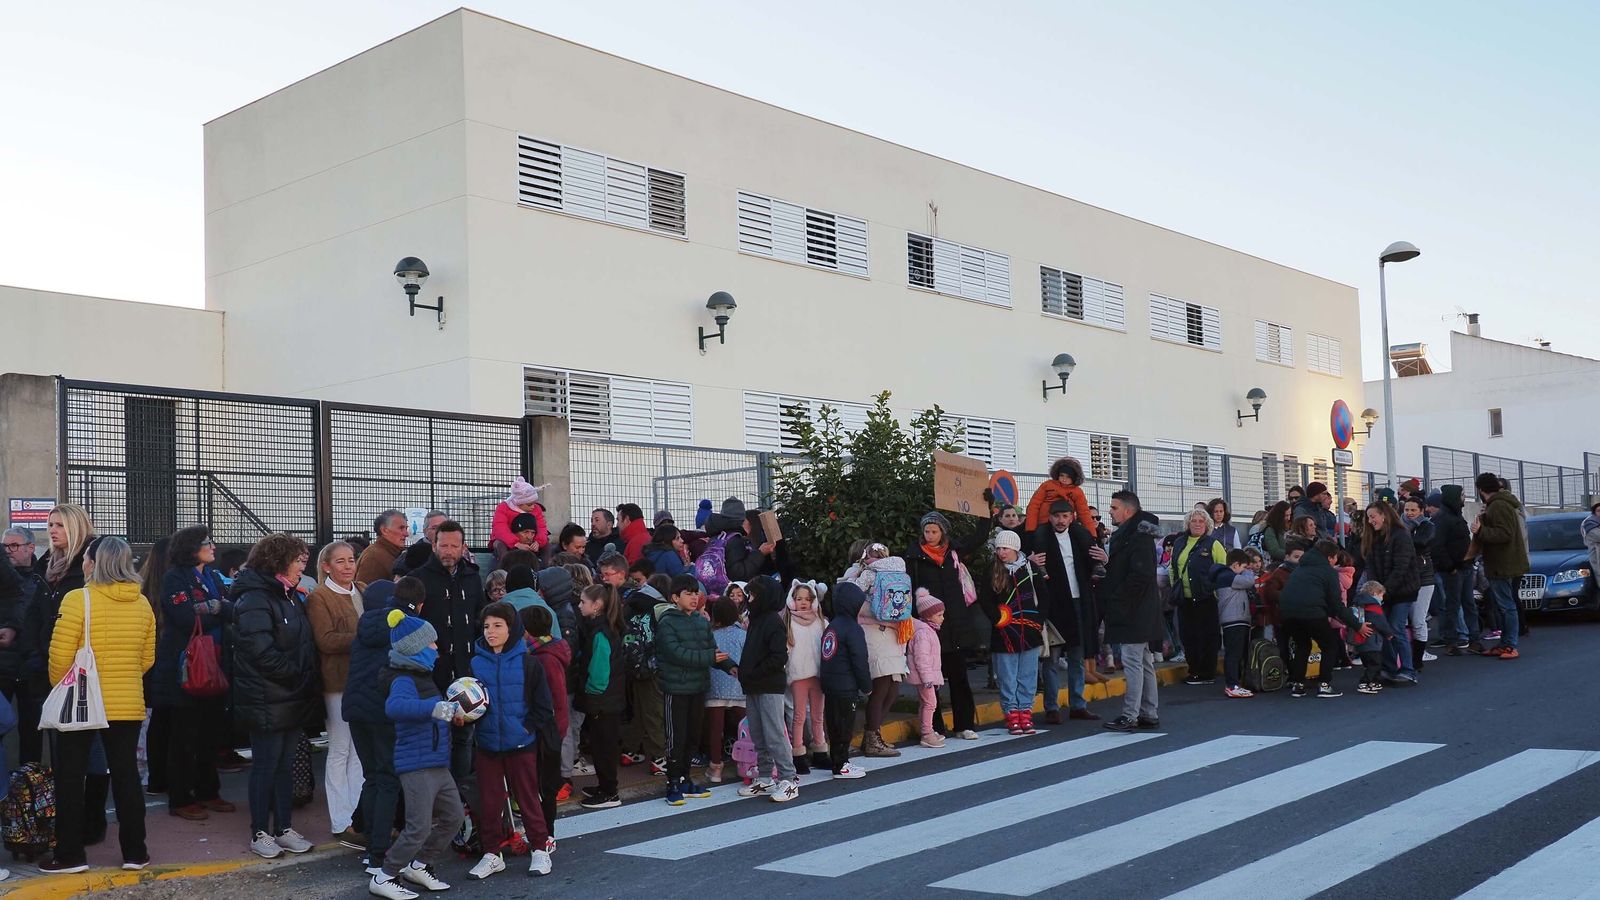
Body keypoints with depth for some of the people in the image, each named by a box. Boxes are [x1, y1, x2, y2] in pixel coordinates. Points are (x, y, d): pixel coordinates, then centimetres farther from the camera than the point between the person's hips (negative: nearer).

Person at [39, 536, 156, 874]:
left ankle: (70, 853, 10)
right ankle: (134, 852, 13)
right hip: (128, 705, 4)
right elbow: (147, 658, 8)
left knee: (70, 778, 8)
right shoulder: (142, 603, 3)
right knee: (126, 776, 10)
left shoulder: (78, 599, -12)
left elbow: (60, 656, -13)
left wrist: (60, 689, 4)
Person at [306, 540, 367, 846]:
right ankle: (341, 824, 6)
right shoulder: (319, 598, -6)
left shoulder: (364, 592, 14)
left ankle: (357, 814, 20)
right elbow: (326, 640, -17)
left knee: (361, 751, 11)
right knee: (340, 752, 0)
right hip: (339, 682, -6)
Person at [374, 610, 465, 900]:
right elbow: (394, 706, -40)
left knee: (454, 816, 14)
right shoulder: (403, 680, -16)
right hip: (417, 765, -10)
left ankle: (419, 866, 28)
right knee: (420, 827, -9)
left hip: (437, 764, 10)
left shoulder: (422, 676, 15)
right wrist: (435, 708, -47)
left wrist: (452, 710, 18)